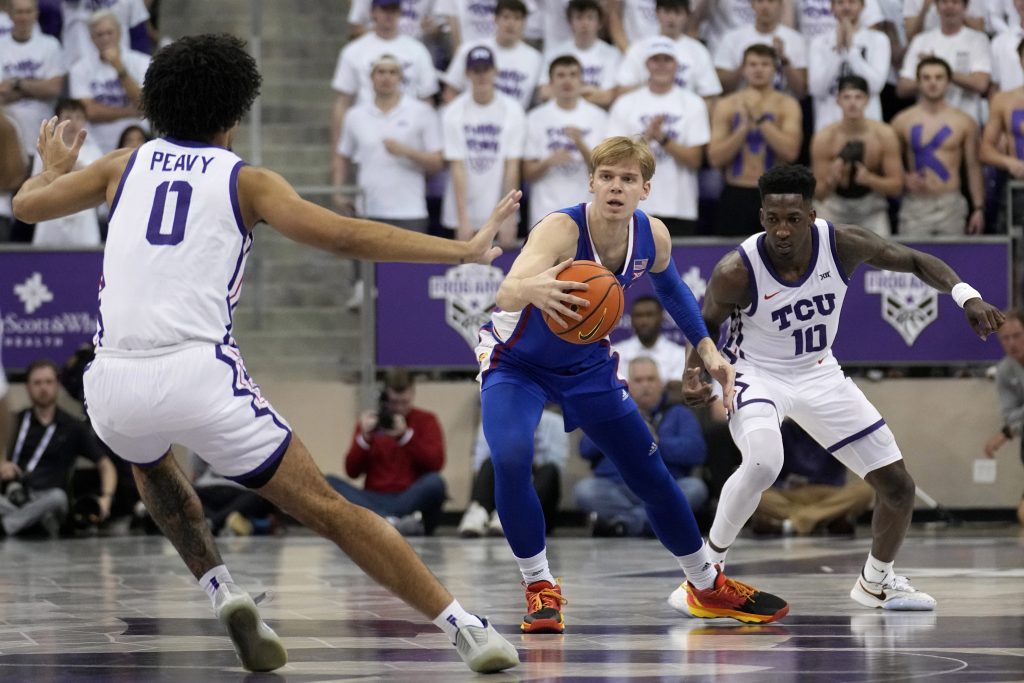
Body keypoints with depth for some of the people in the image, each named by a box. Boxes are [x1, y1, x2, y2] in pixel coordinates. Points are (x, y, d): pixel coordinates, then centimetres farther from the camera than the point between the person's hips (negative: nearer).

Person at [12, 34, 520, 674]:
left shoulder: (126, 165, 17)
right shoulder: (246, 181, 9)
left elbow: (26, 204, 28)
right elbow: (344, 237, -3)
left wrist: (56, 166, 51)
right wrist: (463, 251, -1)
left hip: (113, 383, 3)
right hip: (201, 375, -3)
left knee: (150, 460, 38)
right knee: (327, 508, 3)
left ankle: (223, 591, 18)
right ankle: (466, 627, -5)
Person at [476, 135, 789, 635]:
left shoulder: (653, 237, -17)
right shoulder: (562, 229, -35)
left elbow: (671, 288, 9)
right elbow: (505, 294, -53)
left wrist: (707, 349, 4)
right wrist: (533, 288, -76)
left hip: (587, 366, 5)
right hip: (516, 364, -5)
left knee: (651, 476, 10)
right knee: (511, 460, -30)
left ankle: (706, 585, 32)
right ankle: (540, 588, -10)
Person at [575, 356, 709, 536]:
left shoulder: (679, 413, 17)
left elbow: (697, 452, -1)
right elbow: (586, 449, 9)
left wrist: (657, 442, -10)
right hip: (616, 490, 0)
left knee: (695, 488, -31)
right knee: (584, 489, -29)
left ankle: (623, 522, -32)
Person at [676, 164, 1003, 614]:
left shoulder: (842, 244, -21)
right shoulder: (737, 272, -27)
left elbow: (915, 261, -7)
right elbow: (706, 322, -6)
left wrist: (966, 295, -23)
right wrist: (693, 372, -24)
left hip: (819, 374, 4)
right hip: (758, 375, -4)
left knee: (898, 485, 4)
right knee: (763, 463, -37)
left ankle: (876, 582, 32)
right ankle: (708, 567, -15)